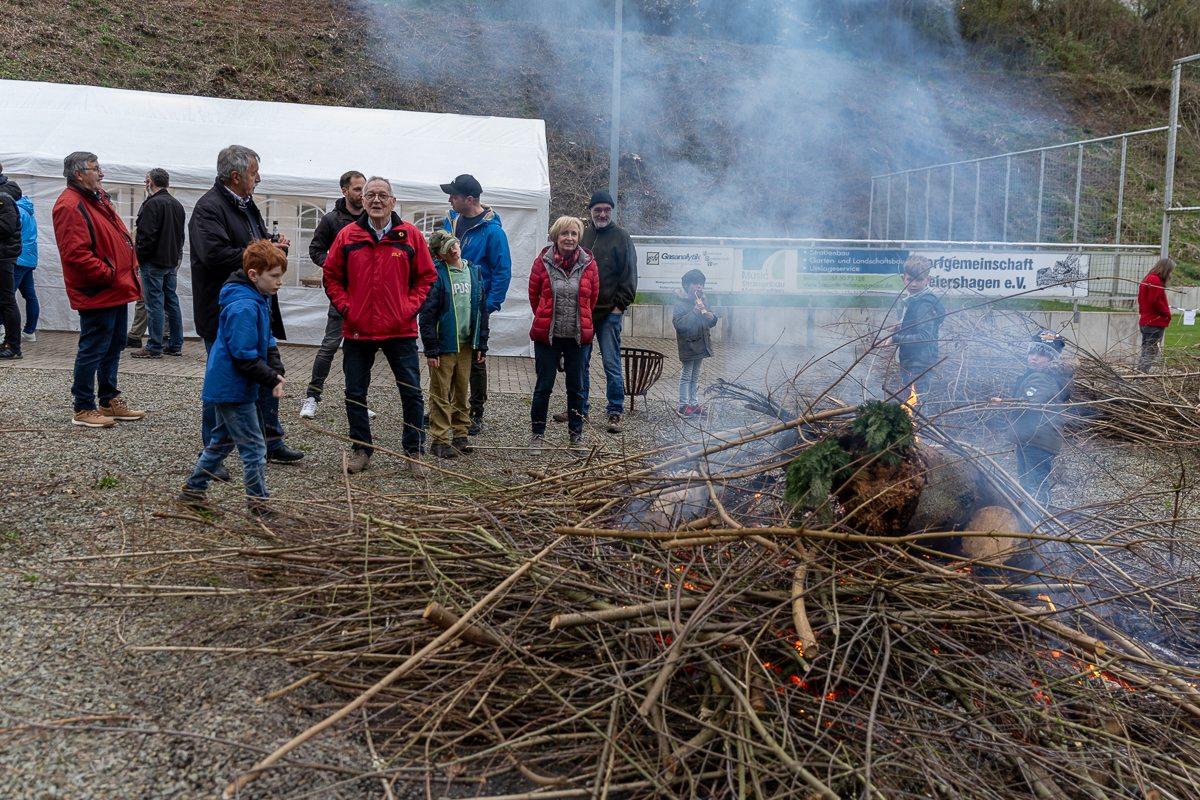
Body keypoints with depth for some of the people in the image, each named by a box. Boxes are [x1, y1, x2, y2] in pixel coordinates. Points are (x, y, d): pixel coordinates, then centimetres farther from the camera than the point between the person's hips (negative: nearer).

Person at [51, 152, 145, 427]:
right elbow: (76, 253, -23)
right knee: (92, 350, -3)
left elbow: (120, 238, 23)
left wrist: (130, 271, 12)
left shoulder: (99, 198, 16)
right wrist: (109, 275, -19)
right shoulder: (69, 206, -16)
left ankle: (109, 400, 28)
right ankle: (83, 408, 6)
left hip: (116, 290, 10)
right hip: (97, 293, -10)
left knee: (113, 348, 17)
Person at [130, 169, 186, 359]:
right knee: (171, 301, 12)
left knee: (155, 303, -5)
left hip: (153, 262, -8)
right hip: (172, 261, 8)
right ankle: (176, 345, 16)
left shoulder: (152, 204, -14)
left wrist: (140, 256, -8)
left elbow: (146, 235, -19)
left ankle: (155, 347, -2)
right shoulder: (177, 205, 13)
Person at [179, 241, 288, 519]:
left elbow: (267, 342, 15)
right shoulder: (243, 307, -23)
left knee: (222, 441, 21)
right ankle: (258, 504, 4)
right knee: (253, 446, -3)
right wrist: (272, 380, -22)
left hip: (225, 386, 11)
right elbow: (243, 354, -26)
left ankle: (193, 490, 31)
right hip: (232, 388, -11)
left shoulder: (260, 301, 10)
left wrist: (276, 371, 0)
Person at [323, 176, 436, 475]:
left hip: (400, 331, -1)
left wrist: (409, 308, -6)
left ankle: (413, 452, 16)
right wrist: (345, 307, -2)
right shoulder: (347, 236, 3)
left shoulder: (410, 235, 0)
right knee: (355, 393, 8)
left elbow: (426, 276, 5)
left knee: (412, 393, 2)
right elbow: (331, 276, 10)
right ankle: (361, 450, 23)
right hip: (357, 330, 1)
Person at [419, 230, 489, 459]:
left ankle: (460, 435, 25)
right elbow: (427, 314, -11)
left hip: (466, 345, 5)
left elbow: (481, 309, 13)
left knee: (462, 393, 14)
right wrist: (430, 349, -14)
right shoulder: (436, 275, -9)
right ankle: (440, 440, 8)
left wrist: (481, 344, 10)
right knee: (441, 395, 1)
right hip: (443, 345, -5)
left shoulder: (473, 272, 8)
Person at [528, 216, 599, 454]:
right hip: (547, 334, -1)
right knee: (544, 386, 3)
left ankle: (576, 432, 23)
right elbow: (533, 295, 10)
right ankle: (538, 434, 14)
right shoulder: (543, 262, -3)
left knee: (576, 387, 9)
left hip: (578, 336, 1)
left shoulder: (588, 264, 0)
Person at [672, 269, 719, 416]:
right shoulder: (680, 303, -13)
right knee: (686, 375, 0)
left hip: (701, 343, 6)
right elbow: (678, 324, -22)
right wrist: (694, 313, -29)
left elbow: (711, 323, 15)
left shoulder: (704, 300, 7)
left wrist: (712, 317, -8)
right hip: (688, 344, -6)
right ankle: (684, 405, 6)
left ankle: (693, 403, 23)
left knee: (695, 375, 15)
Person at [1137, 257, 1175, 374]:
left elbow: (1141, 300, 21)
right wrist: (1167, 314, -9)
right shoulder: (1155, 280, -14)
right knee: (1152, 353, -8)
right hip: (1155, 323, -10)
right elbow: (1154, 301, -20)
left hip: (1145, 322, 10)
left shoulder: (1147, 279, 17)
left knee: (1145, 352, 16)